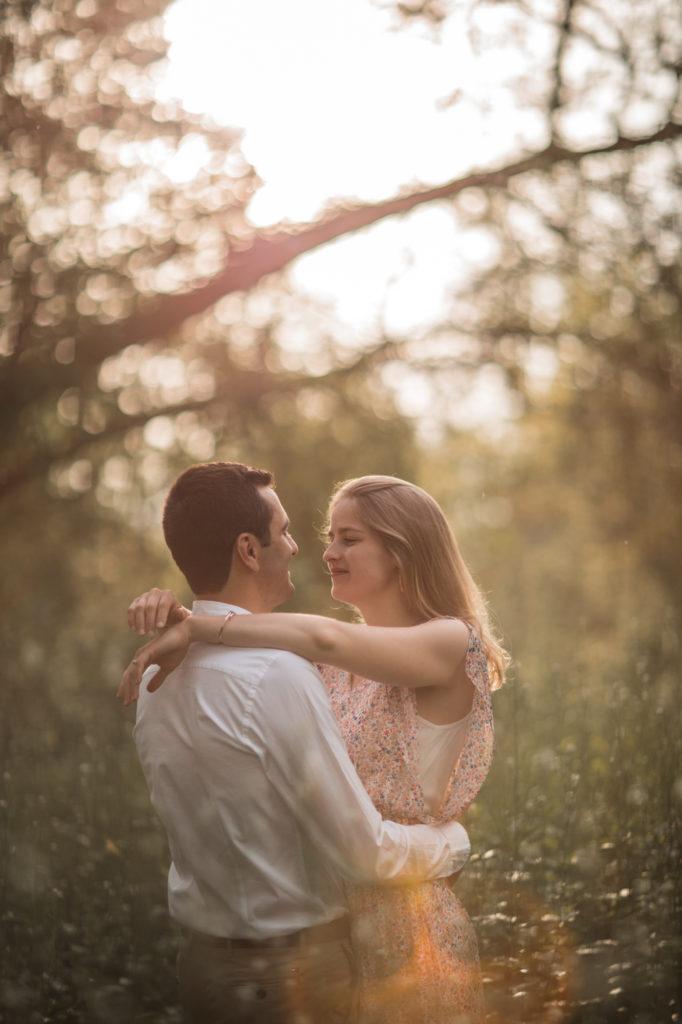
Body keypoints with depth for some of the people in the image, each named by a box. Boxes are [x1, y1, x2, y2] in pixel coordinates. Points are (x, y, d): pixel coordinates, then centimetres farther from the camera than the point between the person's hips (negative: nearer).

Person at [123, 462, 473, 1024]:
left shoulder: (159, 671, 2)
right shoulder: (278, 673, -24)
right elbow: (364, 852, -19)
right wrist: (453, 841, -1)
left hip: (203, 959, 8)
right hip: (293, 975, -8)